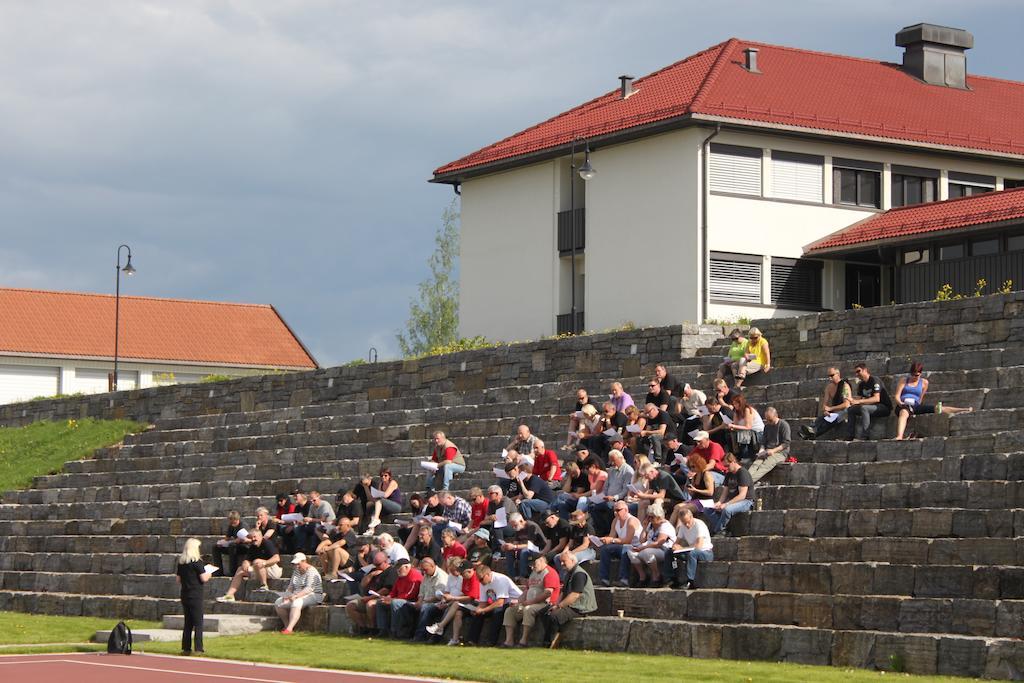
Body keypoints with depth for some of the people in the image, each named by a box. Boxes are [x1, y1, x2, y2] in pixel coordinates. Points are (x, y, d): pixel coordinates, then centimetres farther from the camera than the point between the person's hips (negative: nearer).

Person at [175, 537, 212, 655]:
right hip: (195, 596, -6)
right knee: (198, 623, -3)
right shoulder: (197, 562, -12)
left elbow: (178, 579, 14)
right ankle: (198, 648, -7)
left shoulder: (181, 562, 7)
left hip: (185, 595, 6)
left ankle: (186, 647, 13)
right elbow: (204, 578, -14)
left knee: (188, 623, 13)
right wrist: (208, 574, 6)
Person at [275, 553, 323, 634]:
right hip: (297, 596, 9)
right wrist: (287, 594, -6)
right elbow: (291, 586, 16)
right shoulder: (296, 571, 14)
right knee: (278, 603, -6)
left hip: (313, 596, -9)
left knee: (296, 602, -38)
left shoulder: (311, 572, -13)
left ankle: (289, 629, -48)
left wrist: (296, 596, -35)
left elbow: (309, 589, -25)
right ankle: (287, 625, -3)